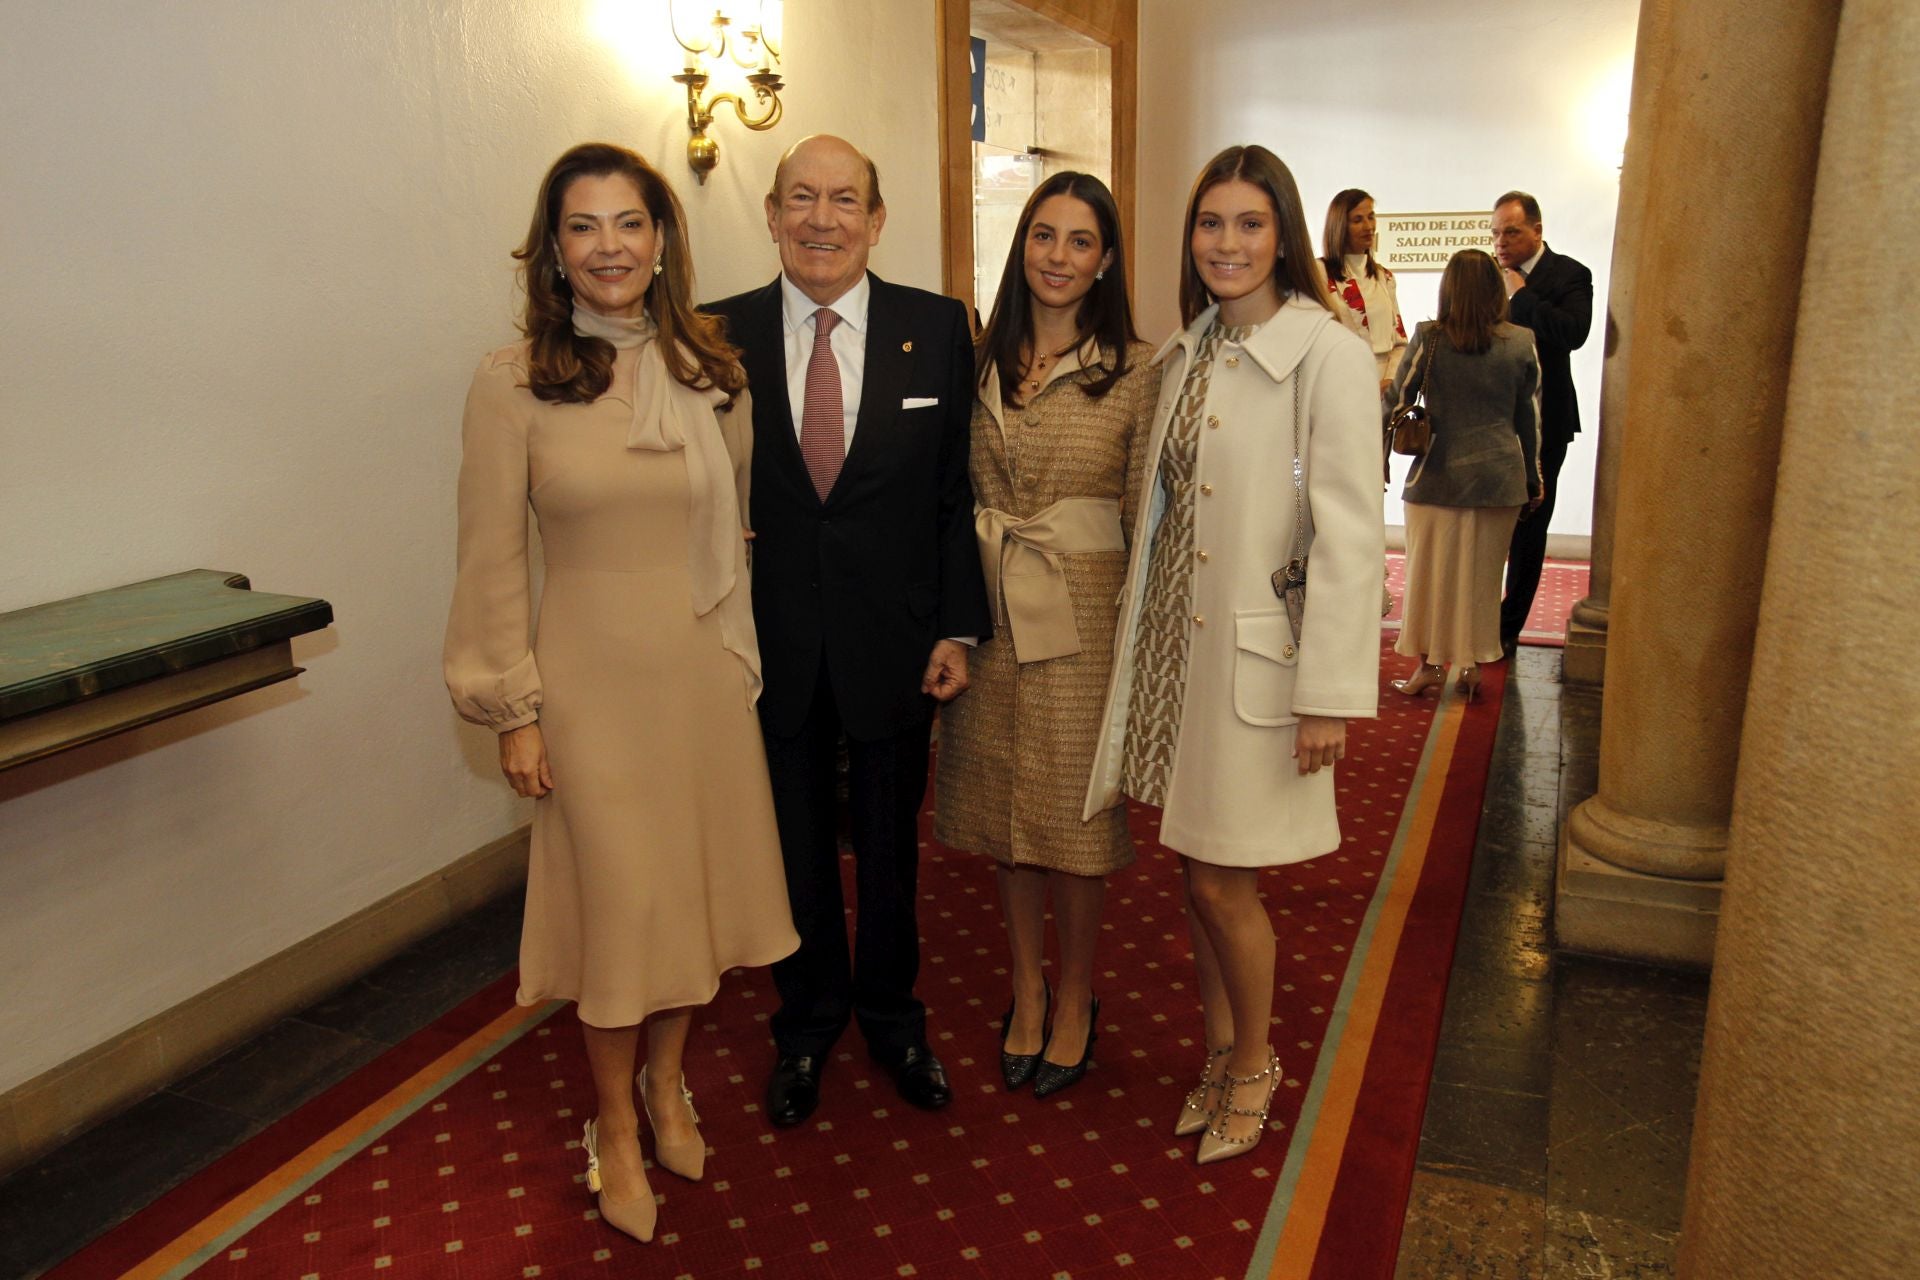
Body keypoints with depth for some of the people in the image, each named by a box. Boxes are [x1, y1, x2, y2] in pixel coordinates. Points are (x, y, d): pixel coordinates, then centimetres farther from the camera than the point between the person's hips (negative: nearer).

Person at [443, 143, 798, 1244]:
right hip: (593, 678, -3)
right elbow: (493, 562, -6)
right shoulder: (514, 382, -8)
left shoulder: (712, 369, 2)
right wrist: (512, 711, -6)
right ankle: (617, 1127, 29)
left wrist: (745, 658, 10)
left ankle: (669, 1086, 39)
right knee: (616, 897, 6)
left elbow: (736, 527, 9)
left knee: (698, 879, 14)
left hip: (706, 670, 4)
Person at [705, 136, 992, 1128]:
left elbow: (958, 490, -2)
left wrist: (957, 627, -6)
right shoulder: (720, 335, -3)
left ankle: (890, 1012, 41)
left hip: (894, 645, 0)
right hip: (771, 646, 1)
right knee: (794, 845, 16)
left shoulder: (937, 328, -3)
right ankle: (809, 1019, 40)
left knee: (890, 844, 17)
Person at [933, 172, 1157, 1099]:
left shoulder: (1134, 370, -5)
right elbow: (959, 494, 9)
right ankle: (1026, 990, 33)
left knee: (1075, 811, 7)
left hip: (1084, 611, -4)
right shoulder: (983, 362, 6)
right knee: (1004, 810, 13)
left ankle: (1075, 1002, 28)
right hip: (989, 610, 4)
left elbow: (1146, 515, -5)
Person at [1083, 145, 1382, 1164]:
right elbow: (1165, 502, 11)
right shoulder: (1188, 351, 10)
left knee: (1223, 880, 2)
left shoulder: (1327, 355, -12)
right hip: (1173, 639, 6)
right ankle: (1220, 1046, 37)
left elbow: (1350, 535, -15)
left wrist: (1331, 693, -17)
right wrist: (1140, 618, 8)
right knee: (1193, 868, 15)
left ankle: (1254, 1065, 28)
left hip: (1256, 653, -6)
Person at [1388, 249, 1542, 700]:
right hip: (1500, 474, 2)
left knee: (1432, 569, 9)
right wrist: (1533, 478, 15)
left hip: (1439, 473, -2)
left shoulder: (1429, 338, -8)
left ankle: (1431, 662, 15)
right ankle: (1472, 663, 17)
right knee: (1482, 573, 12)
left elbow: (1399, 399, -2)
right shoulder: (1521, 342, -1)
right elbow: (1529, 418, 5)